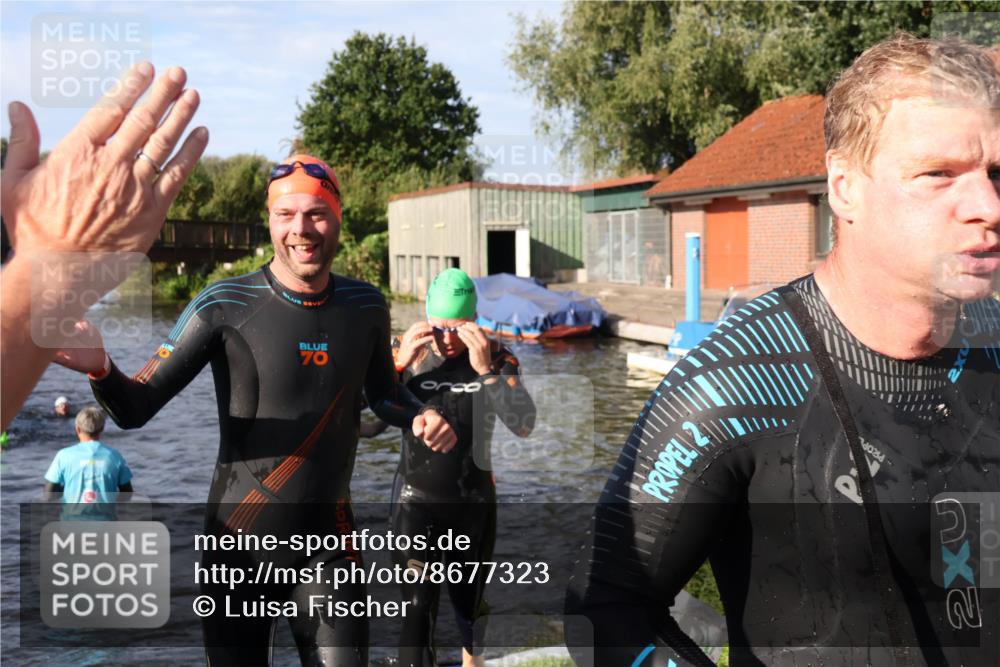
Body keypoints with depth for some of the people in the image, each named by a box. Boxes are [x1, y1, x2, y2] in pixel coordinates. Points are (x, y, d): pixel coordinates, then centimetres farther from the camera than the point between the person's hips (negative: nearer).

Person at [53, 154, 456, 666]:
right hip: (239, 546, -2)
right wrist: (100, 368, -37)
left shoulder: (366, 307, -3)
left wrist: (417, 416, -8)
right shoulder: (226, 306, -14)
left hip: (330, 543, 3)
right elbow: (135, 409, -15)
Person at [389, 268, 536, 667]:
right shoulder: (407, 353, -9)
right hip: (417, 501, -1)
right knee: (418, 606, -13)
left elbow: (524, 426, -22)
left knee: (469, 598, 19)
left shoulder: (497, 358, -10)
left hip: (474, 500, 1)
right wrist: (399, 364, -29)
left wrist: (485, 370, -32)